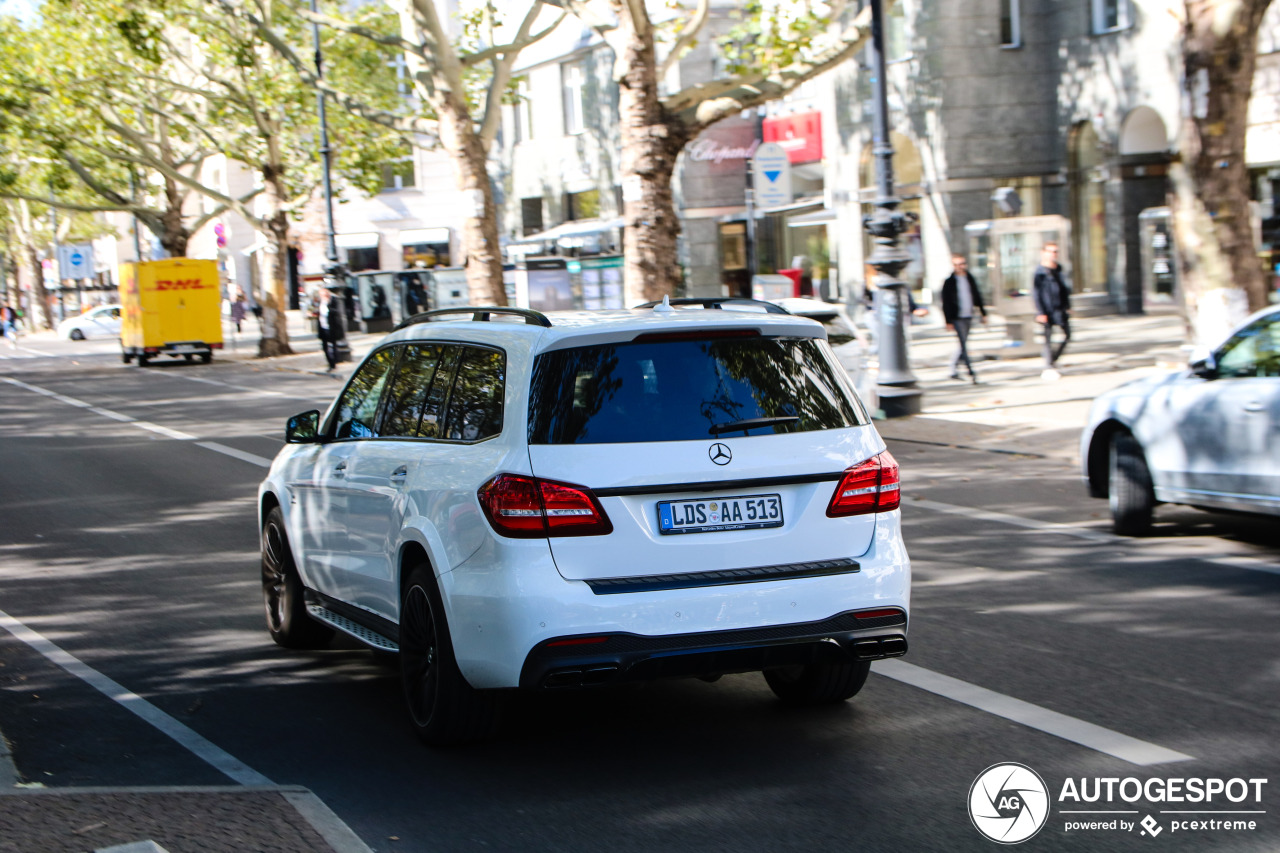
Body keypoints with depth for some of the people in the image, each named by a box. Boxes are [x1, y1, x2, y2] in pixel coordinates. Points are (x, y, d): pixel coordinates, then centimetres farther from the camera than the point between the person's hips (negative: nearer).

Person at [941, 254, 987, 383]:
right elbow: (946, 303, -6)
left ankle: (954, 370, 26)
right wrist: (948, 321, -10)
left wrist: (983, 313, 17)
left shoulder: (970, 279, 11)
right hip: (957, 318, -6)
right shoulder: (949, 282, -6)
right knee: (963, 345, -11)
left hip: (968, 317, 6)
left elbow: (977, 297, 20)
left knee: (962, 344, 11)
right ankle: (971, 372, -14)